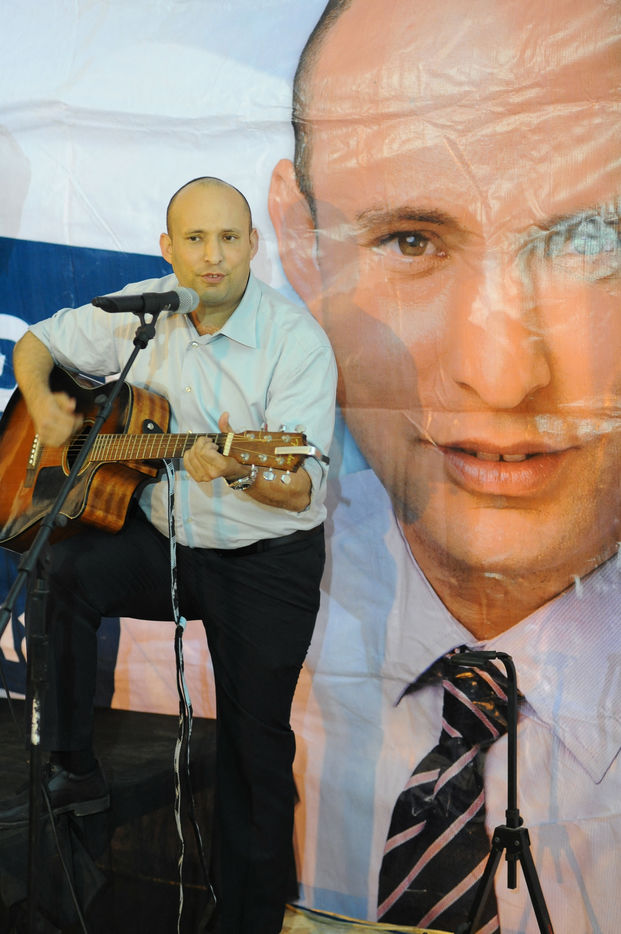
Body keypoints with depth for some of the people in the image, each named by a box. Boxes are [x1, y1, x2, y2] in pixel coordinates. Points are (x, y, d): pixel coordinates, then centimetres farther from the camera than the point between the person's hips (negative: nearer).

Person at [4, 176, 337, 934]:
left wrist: (240, 474, -42)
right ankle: (71, 770, -8)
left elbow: (300, 490, -21)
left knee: (257, 749, 2)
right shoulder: (139, 312, -2)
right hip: (159, 538, 4)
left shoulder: (297, 342, -16)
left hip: (266, 565, -3)